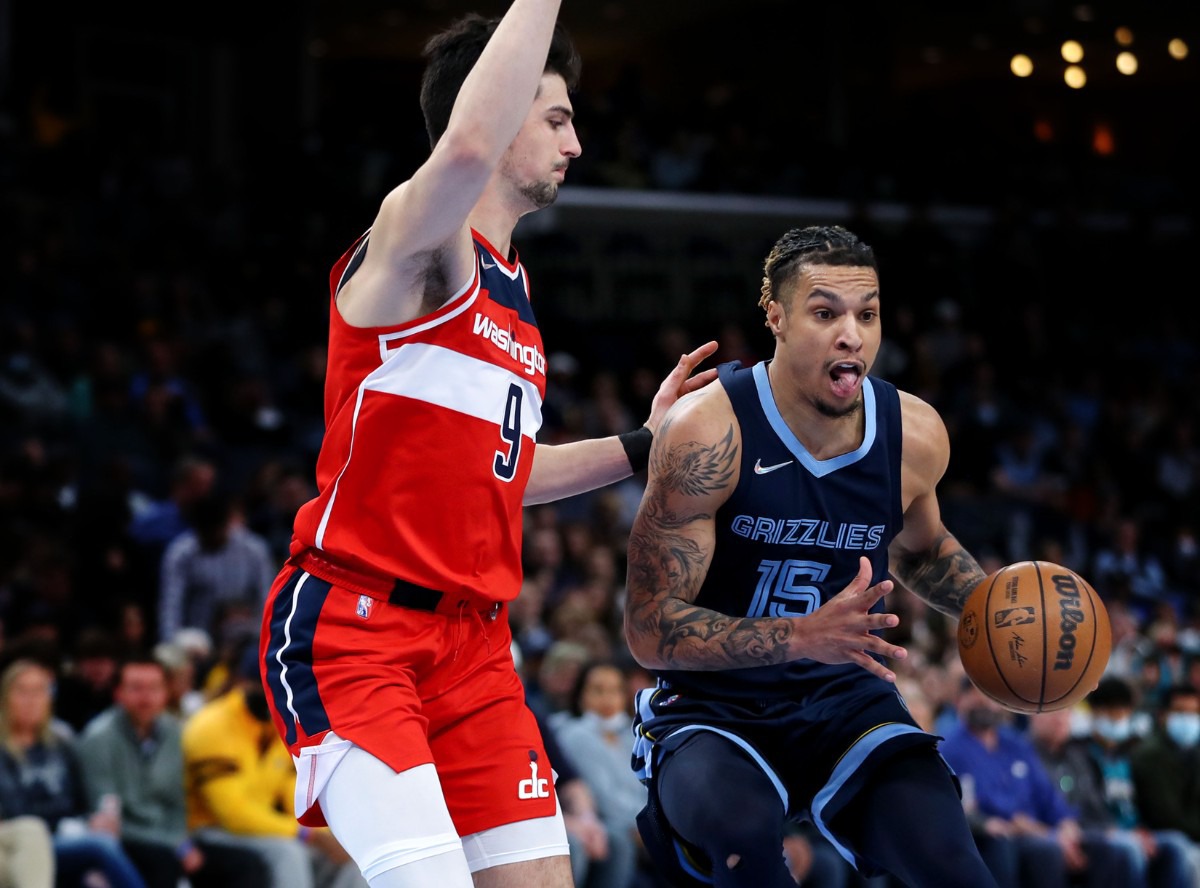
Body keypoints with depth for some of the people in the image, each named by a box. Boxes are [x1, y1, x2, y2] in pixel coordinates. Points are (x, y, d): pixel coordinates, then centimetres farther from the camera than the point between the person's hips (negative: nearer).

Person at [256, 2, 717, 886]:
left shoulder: (513, 286, 19)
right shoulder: (415, 235, -9)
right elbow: (468, 146, -34)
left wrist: (641, 445, 24)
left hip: (471, 640, 9)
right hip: (350, 627, -9)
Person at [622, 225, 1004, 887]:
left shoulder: (915, 435, -5)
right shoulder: (708, 432, -20)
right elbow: (650, 630, -21)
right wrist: (804, 637, -33)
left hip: (845, 702, 3)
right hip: (714, 704, -3)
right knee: (736, 827, -37)